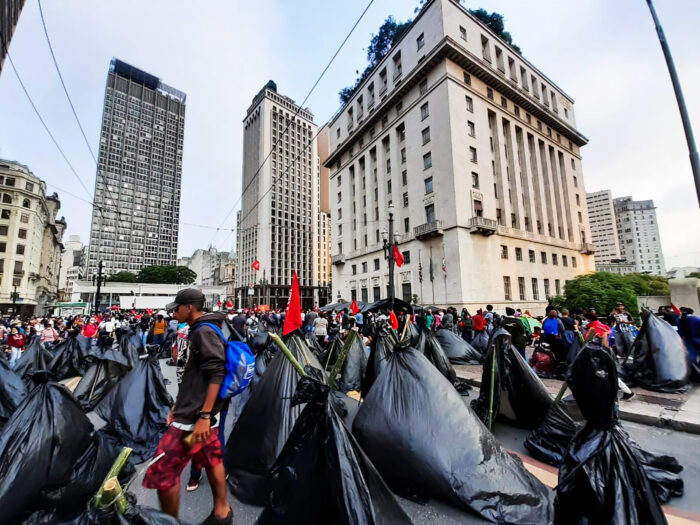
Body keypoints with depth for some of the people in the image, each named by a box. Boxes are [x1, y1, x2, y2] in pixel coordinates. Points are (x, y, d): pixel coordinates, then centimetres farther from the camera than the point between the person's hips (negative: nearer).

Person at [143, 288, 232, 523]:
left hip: (195, 416, -10)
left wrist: (204, 416, -26)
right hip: (194, 410, 10)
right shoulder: (200, 331, 12)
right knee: (212, 460, 19)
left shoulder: (204, 331, -18)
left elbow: (216, 374, -24)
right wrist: (178, 406, 20)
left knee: (162, 471, 1)